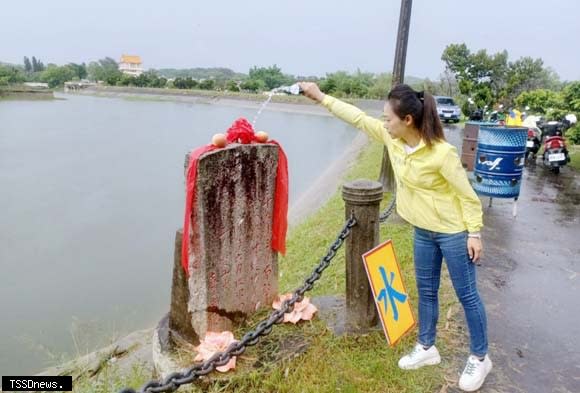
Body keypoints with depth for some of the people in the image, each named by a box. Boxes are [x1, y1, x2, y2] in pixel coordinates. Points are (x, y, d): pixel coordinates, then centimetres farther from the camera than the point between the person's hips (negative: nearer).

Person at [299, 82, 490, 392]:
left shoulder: (441, 153, -26)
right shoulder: (392, 138, -7)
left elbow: (467, 195, -18)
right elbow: (358, 118, -1)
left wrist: (474, 233, -15)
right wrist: (320, 97, 0)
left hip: (453, 233, -7)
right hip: (423, 232, 7)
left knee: (467, 296, 8)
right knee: (426, 292, 19)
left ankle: (480, 359, 26)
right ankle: (426, 348, 37)